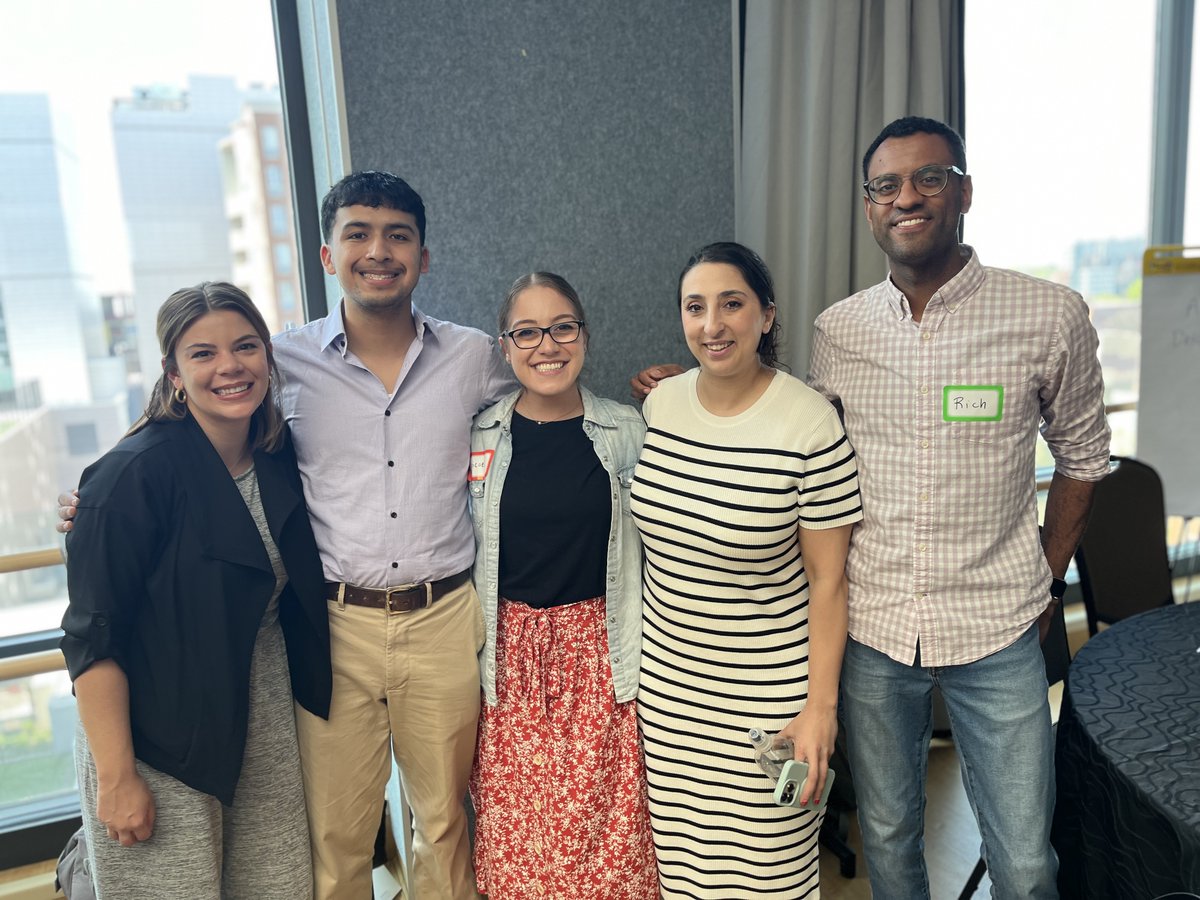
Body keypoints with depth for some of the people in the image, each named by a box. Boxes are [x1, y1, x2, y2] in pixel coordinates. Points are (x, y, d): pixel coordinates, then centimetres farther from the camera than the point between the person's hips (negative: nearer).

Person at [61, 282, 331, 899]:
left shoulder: (280, 459, 0)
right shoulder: (134, 474, -18)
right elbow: (93, 639, -17)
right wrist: (116, 778, -16)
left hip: (265, 724, 6)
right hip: (160, 743, -5)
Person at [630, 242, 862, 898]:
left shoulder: (810, 424, -17)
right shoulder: (659, 402, -1)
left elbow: (828, 580, -12)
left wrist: (821, 706, -11)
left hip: (766, 690, -4)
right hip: (667, 679, 5)